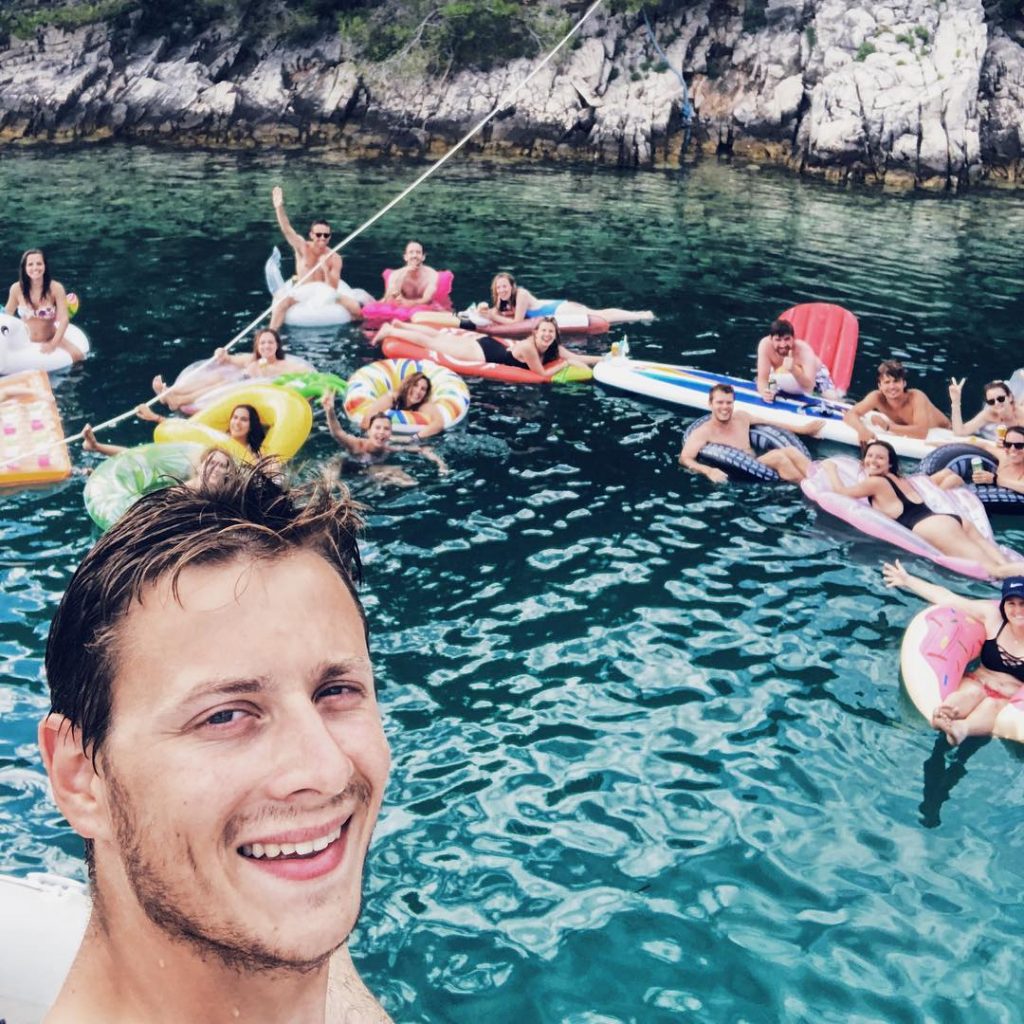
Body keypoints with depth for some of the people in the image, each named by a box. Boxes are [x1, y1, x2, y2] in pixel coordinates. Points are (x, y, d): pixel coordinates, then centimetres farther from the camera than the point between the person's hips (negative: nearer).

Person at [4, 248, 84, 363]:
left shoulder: (56, 288, -16)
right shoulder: (17, 289, -10)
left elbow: (64, 319, -20)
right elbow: (7, 315, 6)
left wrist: (53, 344, -29)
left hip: (51, 339, -2)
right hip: (25, 341, 2)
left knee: (78, 356, -24)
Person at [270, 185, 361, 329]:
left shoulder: (334, 258, -6)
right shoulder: (303, 248, -6)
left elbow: (333, 288, -10)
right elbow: (287, 230, -22)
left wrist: (325, 269, -26)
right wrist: (279, 207, -37)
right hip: (301, 293, -1)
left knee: (355, 307, -21)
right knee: (282, 302, -33)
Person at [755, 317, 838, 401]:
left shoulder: (804, 350, -39)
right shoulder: (765, 345, -33)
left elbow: (809, 388, -46)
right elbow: (762, 379, -31)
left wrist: (793, 369, -63)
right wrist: (764, 392, -54)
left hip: (813, 374, -3)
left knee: (833, 400, -23)